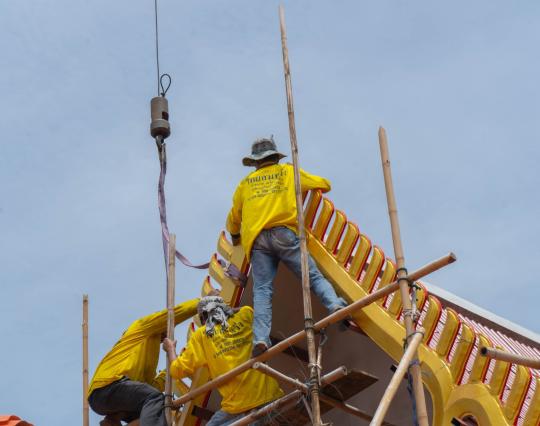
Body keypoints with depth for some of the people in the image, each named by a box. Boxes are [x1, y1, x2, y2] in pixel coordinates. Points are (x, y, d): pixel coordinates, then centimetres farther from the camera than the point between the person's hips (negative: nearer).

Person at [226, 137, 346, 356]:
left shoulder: (246, 183, 27)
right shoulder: (289, 171, 22)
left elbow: (233, 218, 34)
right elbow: (325, 184, 29)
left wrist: (235, 237, 54)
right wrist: (305, 184, 51)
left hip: (256, 238, 1)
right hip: (283, 232, -1)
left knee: (262, 289, -7)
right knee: (313, 276, -3)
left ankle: (260, 338, -24)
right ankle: (335, 305, -29)